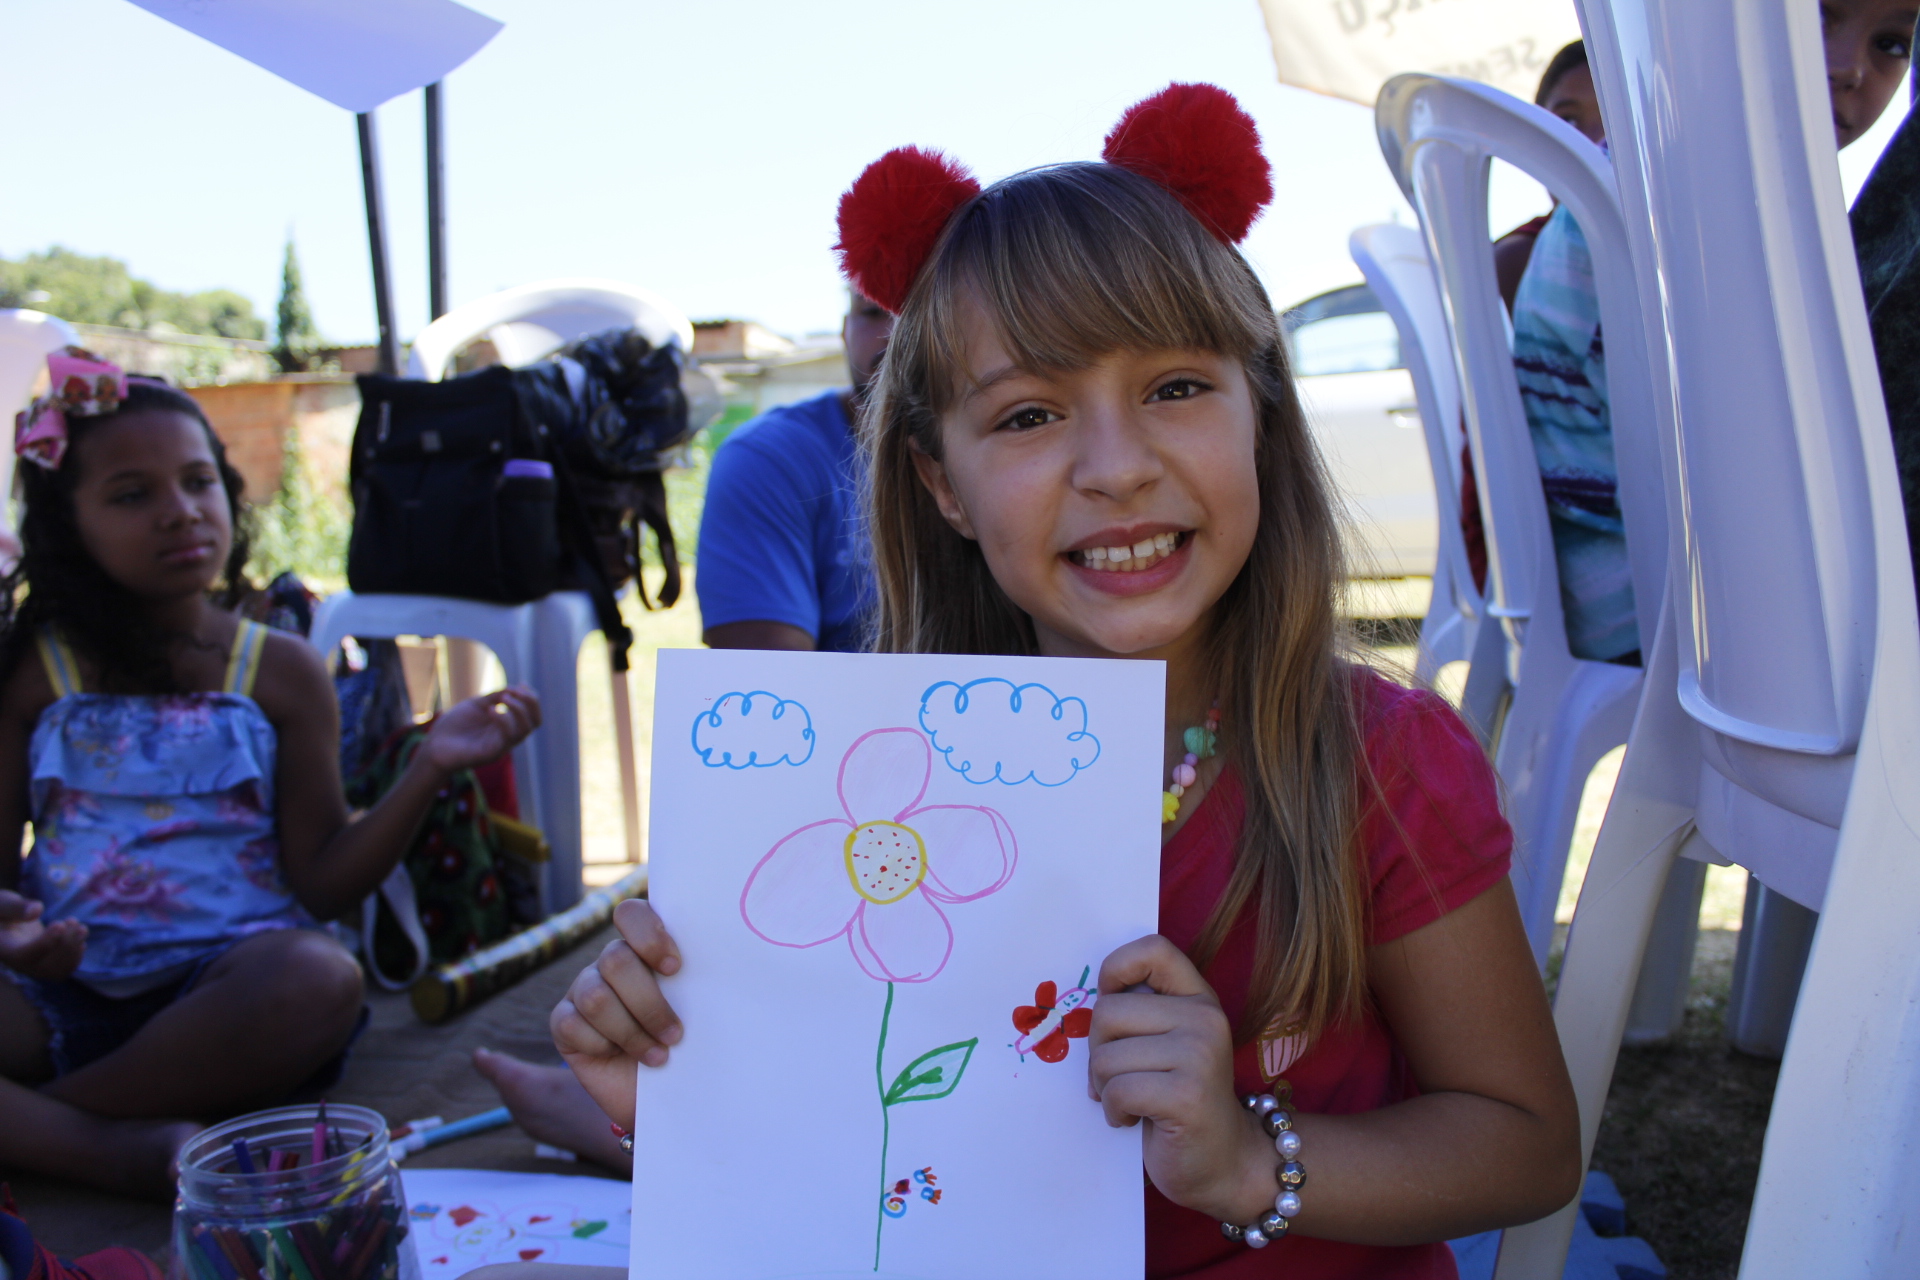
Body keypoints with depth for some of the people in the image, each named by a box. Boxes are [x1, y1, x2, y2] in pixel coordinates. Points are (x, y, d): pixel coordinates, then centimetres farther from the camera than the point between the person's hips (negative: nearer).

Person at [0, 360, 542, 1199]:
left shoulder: (279, 671, 7)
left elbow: (321, 884, 3)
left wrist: (429, 769, -11)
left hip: (221, 987, 0)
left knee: (319, 976, -36)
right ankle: (130, 1151, -29)